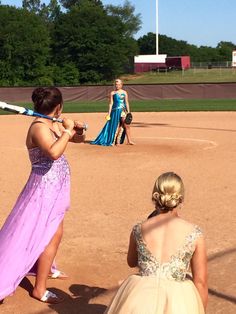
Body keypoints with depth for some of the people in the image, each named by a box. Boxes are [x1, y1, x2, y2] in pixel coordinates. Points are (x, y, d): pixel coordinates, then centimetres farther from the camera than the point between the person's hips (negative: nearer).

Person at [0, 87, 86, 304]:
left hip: (54, 188, 10)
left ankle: (46, 268, 45)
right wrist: (68, 130, -30)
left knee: (52, 232, 24)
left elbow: (79, 139, 17)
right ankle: (40, 289, 3)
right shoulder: (39, 127, -22)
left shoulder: (55, 125, 5)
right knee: (52, 234, -5)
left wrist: (77, 129, -4)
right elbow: (54, 152, -42)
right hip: (46, 188, -10)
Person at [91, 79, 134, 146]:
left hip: (123, 111, 2)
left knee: (127, 125, -5)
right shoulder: (112, 93, 4)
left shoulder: (124, 92, 9)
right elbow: (111, 103, 3)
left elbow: (127, 103, 8)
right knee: (116, 126, 1)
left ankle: (129, 141, -1)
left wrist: (128, 112, 2)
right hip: (115, 111, -2)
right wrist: (109, 113, -2)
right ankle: (115, 141, 10)